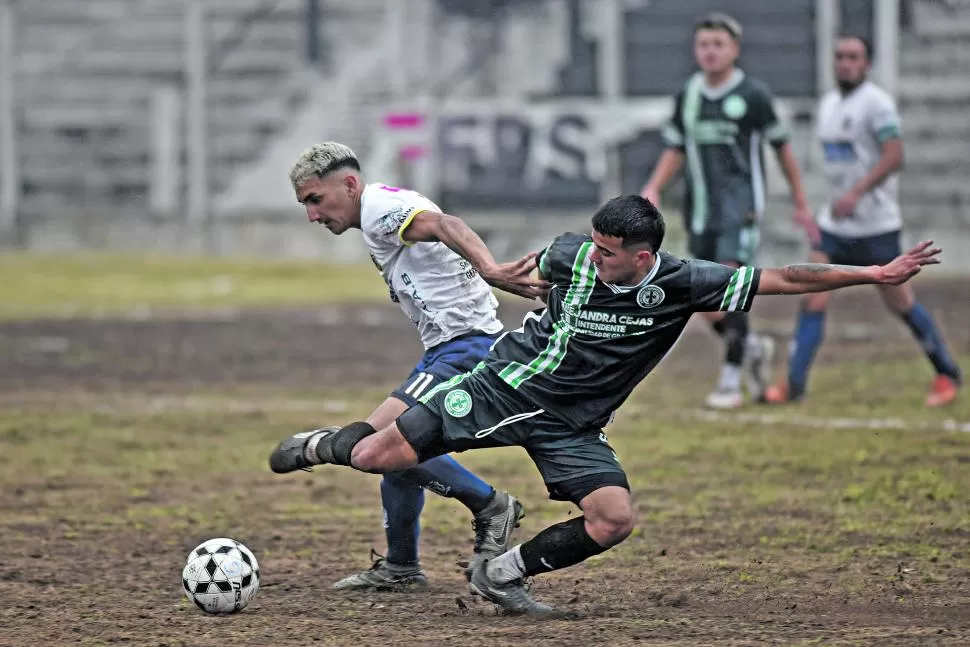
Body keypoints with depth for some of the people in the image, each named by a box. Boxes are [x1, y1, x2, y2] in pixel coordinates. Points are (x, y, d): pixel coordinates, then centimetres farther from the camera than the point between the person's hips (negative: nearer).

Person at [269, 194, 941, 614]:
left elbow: (784, 279, -20)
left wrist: (877, 274, -24)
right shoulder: (570, 255, -14)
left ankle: (503, 573, 0)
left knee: (614, 519, -20)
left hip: (571, 426, 1)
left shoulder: (682, 283, -17)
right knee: (378, 457, -8)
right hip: (503, 386, -1)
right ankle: (325, 445, 28)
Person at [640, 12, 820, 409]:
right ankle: (754, 347, 30)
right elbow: (675, 150, 16)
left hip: (741, 205, -5)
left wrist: (801, 205, 7)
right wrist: (653, 189, -1)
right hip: (701, 209, 5)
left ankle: (731, 382, -12)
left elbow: (782, 148, 4)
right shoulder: (688, 96, 8)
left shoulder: (752, 95, -4)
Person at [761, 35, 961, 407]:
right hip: (835, 224, 7)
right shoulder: (828, 104, 12)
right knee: (813, 299, -6)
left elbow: (894, 156, -22)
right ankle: (794, 384, -7)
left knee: (899, 303, 2)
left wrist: (856, 193, -30)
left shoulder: (876, 103, -12)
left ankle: (947, 374, 18)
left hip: (876, 225, -7)